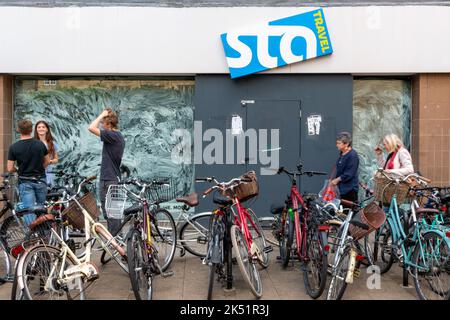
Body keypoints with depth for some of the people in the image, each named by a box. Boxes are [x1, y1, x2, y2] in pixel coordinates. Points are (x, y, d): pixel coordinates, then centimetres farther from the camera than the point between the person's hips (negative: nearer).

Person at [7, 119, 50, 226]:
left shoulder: (14, 147, -9)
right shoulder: (40, 144, -3)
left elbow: (10, 169, -7)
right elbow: (47, 162, 8)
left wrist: (18, 170, 14)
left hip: (25, 182, -2)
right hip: (40, 180, 3)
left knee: (29, 211, -2)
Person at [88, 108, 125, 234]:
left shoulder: (112, 135, -16)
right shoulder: (119, 136, 14)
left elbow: (91, 128, -24)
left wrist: (102, 115, -11)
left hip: (108, 181, -10)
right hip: (115, 179, 10)